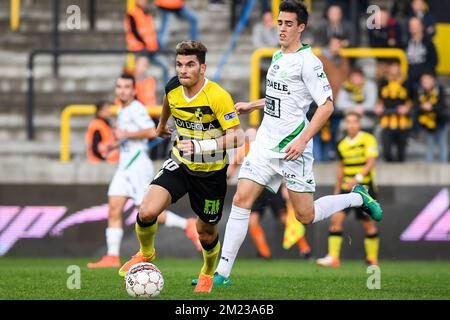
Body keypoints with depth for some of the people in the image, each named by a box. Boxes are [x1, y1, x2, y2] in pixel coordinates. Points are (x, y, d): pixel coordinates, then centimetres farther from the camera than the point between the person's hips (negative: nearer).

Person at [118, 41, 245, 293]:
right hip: (180, 164, 3)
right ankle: (146, 253, 14)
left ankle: (208, 274, 44)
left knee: (206, 234, 11)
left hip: (211, 172, -3)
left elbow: (237, 137, -27)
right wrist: (162, 125, 37)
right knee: (147, 212, -18)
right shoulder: (173, 88, -8)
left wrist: (201, 146, -40)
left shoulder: (218, 96, -25)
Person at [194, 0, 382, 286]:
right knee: (241, 200, -4)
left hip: (292, 147, -7)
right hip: (266, 143, 7)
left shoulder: (308, 61, -13)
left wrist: (302, 140, -23)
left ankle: (358, 198, 26)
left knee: (306, 216, 0)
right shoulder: (278, 57, 13)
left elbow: (327, 105, -17)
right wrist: (253, 106, 24)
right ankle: (223, 273, -4)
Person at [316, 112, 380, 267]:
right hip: (346, 188, 5)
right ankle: (333, 257, -13)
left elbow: (371, 162, -17)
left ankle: (372, 259, 17)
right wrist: (337, 190, 21)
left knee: (369, 224, 2)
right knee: (336, 218, -11)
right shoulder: (342, 145, 11)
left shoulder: (368, 139, -7)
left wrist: (358, 178, -29)